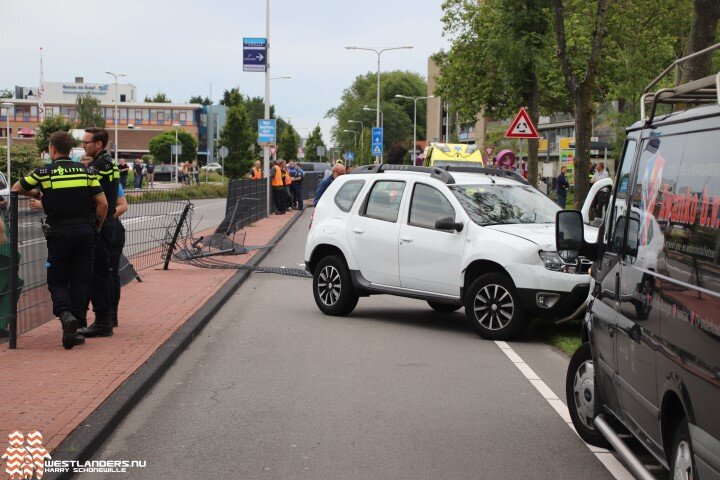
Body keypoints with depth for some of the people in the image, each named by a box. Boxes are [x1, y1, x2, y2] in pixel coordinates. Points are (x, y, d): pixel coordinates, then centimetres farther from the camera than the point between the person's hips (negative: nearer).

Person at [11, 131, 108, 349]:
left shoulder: (44, 172, -1)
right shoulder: (85, 171, 5)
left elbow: (16, 188, 12)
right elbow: (103, 203, 1)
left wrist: (36, 194, 29)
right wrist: (96, 228, 14)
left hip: (59, 233, -2)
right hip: (84, 231, 2)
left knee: (57, 281, 8)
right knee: (81, 281, 8)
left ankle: (65, 314, -19)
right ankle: (72, 331, 6)